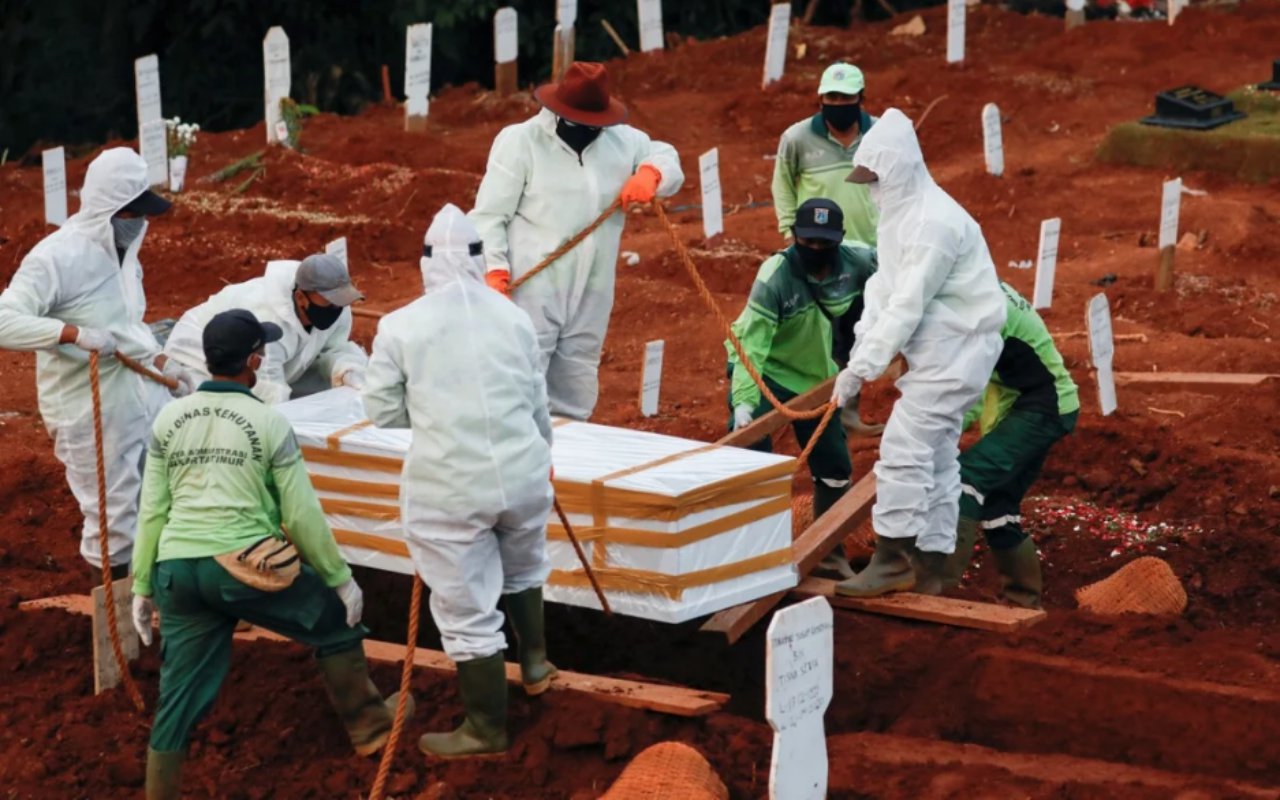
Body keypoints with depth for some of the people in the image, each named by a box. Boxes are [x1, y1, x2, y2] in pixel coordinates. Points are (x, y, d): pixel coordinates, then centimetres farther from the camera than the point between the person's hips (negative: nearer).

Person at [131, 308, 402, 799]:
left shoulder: (169, 419, 9)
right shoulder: (268, 422, -3)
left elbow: (152, 511, 9)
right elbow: (302, 516, -3)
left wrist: (142, 586, 16)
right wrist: (341, 579, 7)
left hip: (178, 570, 4)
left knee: (180, 698, 10)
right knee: (335, 621, 20)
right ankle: (368, 727, 32)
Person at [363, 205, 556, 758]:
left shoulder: (400, 326, -6)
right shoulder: (513, 317, 2)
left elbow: (382, 413, 0)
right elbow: (537, 403, 11)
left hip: (448, 487, -4)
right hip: (522, 473, 4)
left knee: (467, 611, 8)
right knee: (523, 567, 34)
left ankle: (486, 729, 18)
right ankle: (535, 662, 47)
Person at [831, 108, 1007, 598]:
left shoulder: (935, 222, -23)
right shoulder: (899, 212, 9)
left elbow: (908, 306, -25)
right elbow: (883, 288, 7)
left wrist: (862, 368, -23)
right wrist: (858, 355, -3)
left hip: (957, 348, -10)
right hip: (937, 350, 10)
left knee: (904, 447, -12)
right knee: (936, 455, 13)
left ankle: (891, 559, -8)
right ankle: (930, 571, 19)